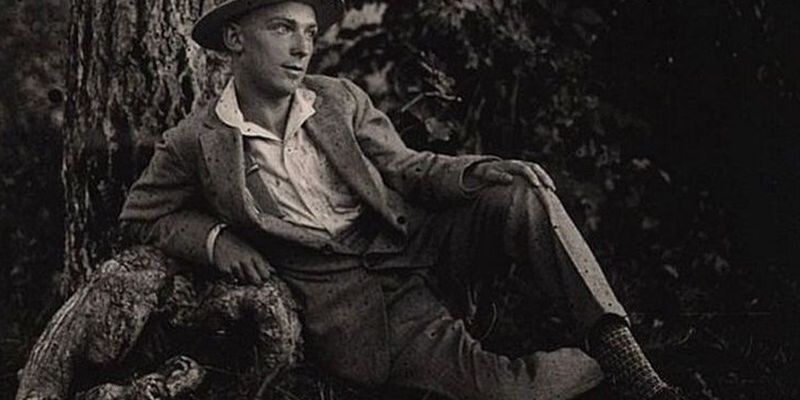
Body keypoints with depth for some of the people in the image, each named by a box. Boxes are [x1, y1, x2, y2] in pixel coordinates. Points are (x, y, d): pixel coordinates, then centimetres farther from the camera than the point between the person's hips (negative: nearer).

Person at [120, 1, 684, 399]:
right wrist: (213, 238, -9)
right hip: (341, 299, -4)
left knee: (523, 196, -24)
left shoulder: (341, 100, 5)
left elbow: (408, 168, 8)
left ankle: (619, 343, -21)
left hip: (407, 244, 4)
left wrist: (490, 173, -11)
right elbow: (141, 216, 11)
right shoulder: (193, 145, -3)